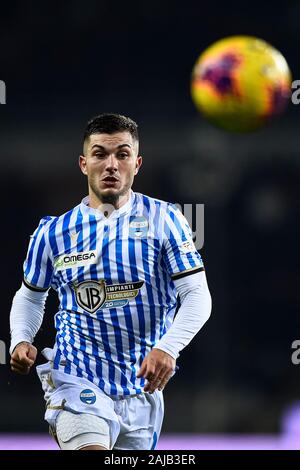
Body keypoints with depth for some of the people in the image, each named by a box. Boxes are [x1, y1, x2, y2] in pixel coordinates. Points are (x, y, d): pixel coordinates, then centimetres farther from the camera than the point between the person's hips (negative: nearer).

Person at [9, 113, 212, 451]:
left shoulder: (163, 220, -2)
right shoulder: (53, 232, 3)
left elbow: (197, 295, -6)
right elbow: (30, 296, 18)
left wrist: (168, 348, -22)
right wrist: (21, 340, -2)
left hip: (142, 389, 2)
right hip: (77, 381, -2)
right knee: (90, 449, -28)